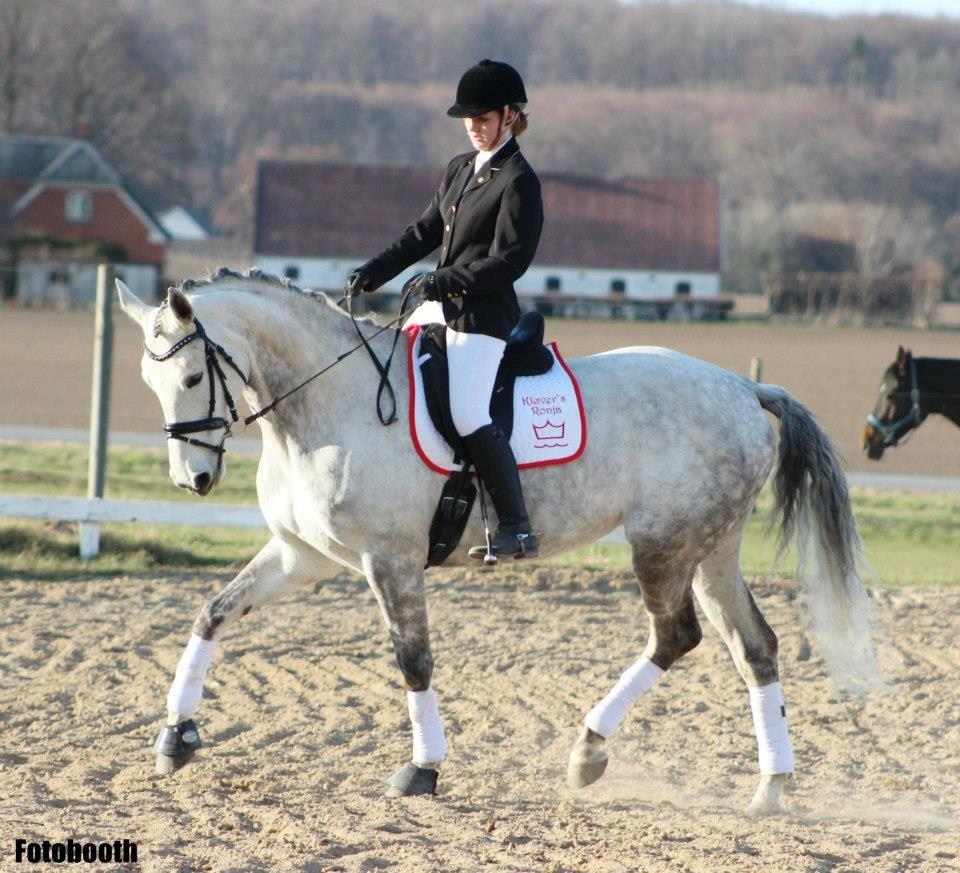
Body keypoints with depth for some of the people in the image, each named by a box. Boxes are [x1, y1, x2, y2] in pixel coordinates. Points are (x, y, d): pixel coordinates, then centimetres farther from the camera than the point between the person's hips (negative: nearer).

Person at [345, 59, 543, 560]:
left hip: (483, 316, -10)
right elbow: (426, 232, 20)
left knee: (469, 415, -22)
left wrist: (450, 281, -28)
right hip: (441, 307, 10)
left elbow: (509, 261, -19)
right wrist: (373, 274, 11)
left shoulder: (518, 181, -12)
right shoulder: (460, 170, 15)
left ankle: (518, 529, -20)